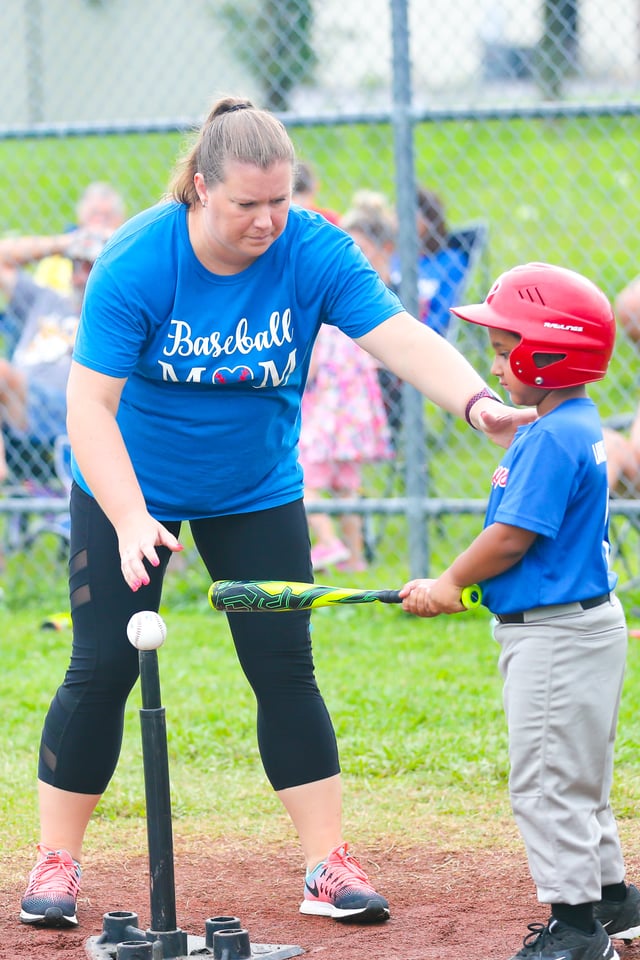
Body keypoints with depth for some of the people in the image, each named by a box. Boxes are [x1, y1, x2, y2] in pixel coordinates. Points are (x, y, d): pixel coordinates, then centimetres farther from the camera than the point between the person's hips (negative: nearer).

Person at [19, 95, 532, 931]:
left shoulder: (314, 253, -19)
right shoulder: (134, 264, -25)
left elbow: (402, 338, -29)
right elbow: (89, 402, -26)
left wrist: (477, 400, -48)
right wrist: (130, 520, -37)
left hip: (257, 489, 2)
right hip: (130, 485, -2)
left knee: (285, 669, 0)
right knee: (102, 669, -3)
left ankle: (328, 866, 6)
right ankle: (56, 864, 8)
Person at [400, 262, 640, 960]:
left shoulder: (550, 439, -21)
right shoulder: (577, 427, 11)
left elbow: (513, 537, -21)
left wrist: (451, 584, -6)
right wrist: (464, 587, 11)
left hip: (557, 636, -11)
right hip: (575, 622, 11)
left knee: (548, 778, -5)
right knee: (576, 777, 20)